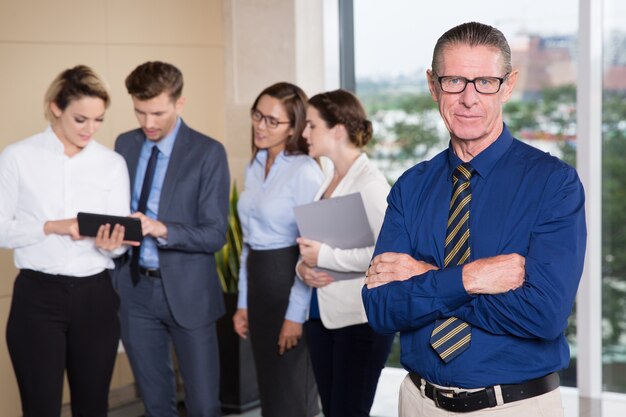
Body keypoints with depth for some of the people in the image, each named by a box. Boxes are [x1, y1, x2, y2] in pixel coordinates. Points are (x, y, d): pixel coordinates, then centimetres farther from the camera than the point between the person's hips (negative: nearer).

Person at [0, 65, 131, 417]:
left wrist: (110, 243, -21)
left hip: (95, 296, 3)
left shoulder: (113, 163, 7)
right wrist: (52, 227, -17)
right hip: (38, 296, -3)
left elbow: (119, 240, 2)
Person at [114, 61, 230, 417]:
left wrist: (160, 229, -27)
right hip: (134, 288, 4)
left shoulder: (208, 153, -9)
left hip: (186, 291, -4)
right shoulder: (125, 145, 6)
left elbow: (215, 235, -14)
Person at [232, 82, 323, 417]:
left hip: (290, 284, -8)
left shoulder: (305, 171, -14)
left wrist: (295, 314, -17)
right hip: (258, 283, 8)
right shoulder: (254, 168, 10)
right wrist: (243, 303, 14)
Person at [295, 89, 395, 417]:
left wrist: (325, 257, -20)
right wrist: (304, 265, -4)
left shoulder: (370, 182, -13)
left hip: (359, 319, -8)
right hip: (323, 314, 8)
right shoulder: (328, 180, 11)